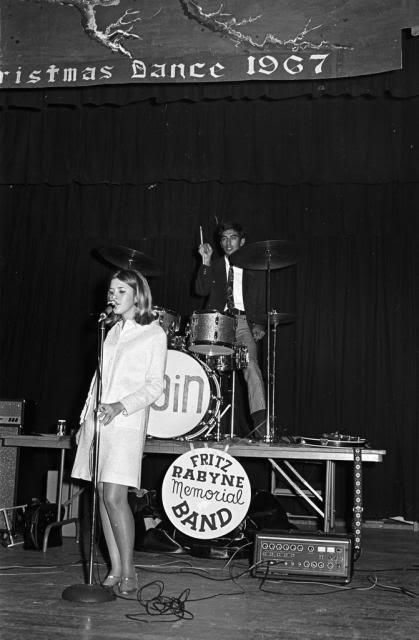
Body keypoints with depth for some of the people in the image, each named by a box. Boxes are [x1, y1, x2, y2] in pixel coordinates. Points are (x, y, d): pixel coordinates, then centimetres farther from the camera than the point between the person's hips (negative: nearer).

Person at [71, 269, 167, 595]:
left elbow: (154, 386, -5)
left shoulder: (154, 333, 0)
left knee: (114, 497, -12)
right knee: (102, 496, 5)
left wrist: (121, 406, -18)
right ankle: (115, 570, 14)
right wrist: (85, 419, 16)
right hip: (97, 418, 6)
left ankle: (128, 573, 1)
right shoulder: (112, 330, 18)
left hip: (127, 421, -6)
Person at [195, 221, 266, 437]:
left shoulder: (253, 271, 19)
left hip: (243, 322, -1)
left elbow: (261, 302, 15)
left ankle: (260, 419, -31)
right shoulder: (214, 267, 21)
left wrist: (259, 324, -2)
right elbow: (201, 290, 4)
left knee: (251, 365, -23)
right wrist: (206, 262, -4)